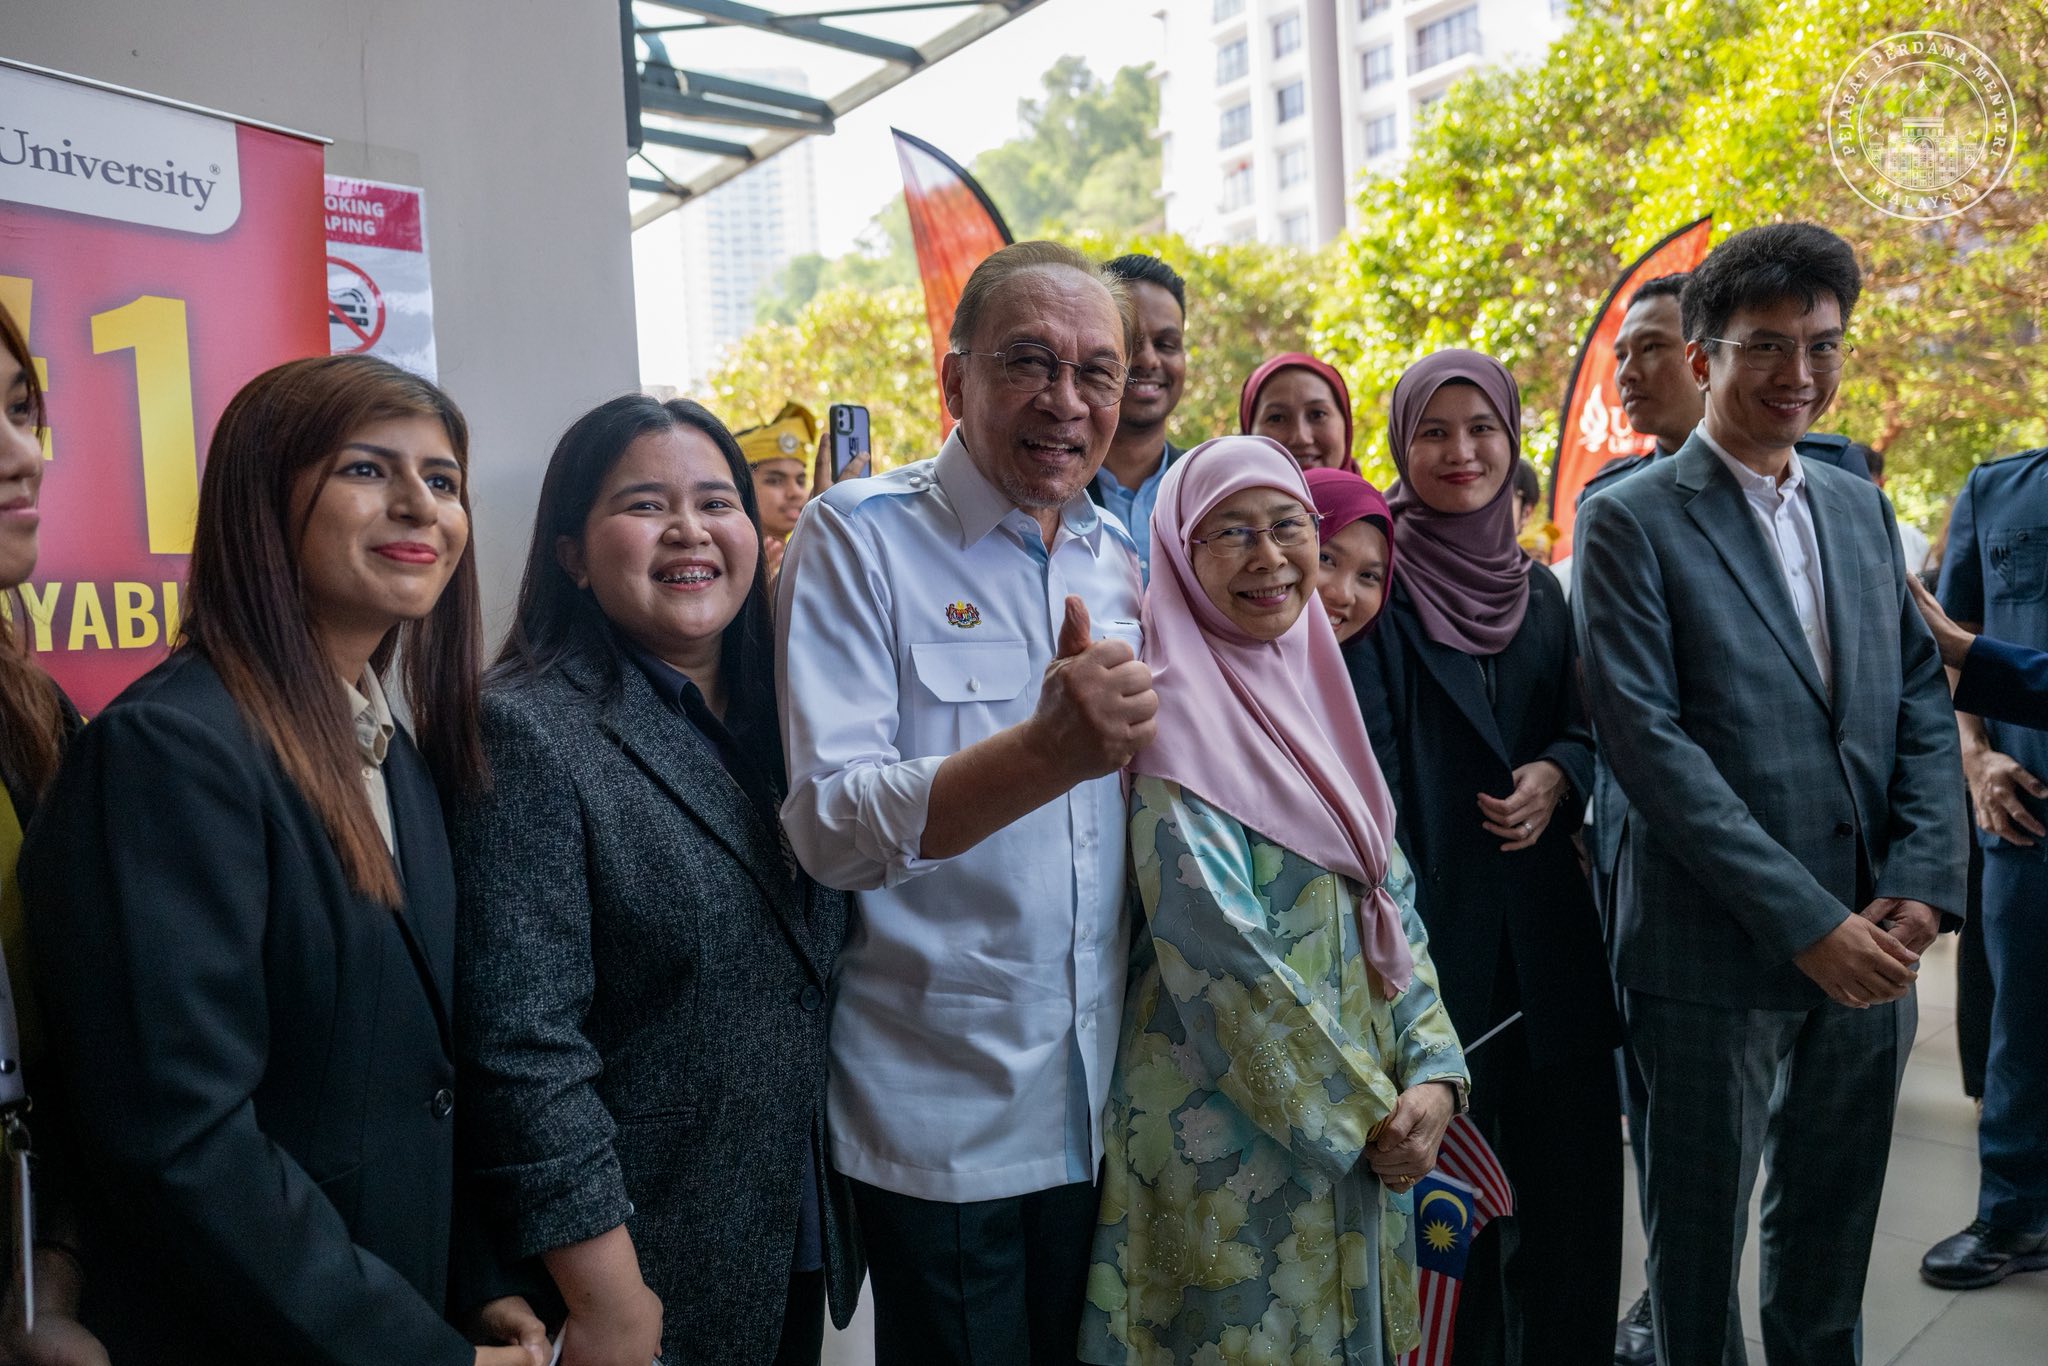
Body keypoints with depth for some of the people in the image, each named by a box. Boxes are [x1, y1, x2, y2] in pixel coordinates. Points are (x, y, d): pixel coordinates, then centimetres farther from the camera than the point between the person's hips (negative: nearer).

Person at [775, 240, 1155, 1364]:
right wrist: (1047, 751, -36)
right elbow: (828, 827, -22)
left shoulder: (1119, 559, 6)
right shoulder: (857, 536, -12)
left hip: (1102, 1103, 6)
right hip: (940, 1123, -5)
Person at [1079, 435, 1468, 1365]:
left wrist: (1431, 1071, -5)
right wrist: (1364, 1115, -14)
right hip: (1235, 1132, -7)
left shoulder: (1314, 692, 8)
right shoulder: (1178, 712, -14)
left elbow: (1390, 902, 8)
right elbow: (1217, 949, -20)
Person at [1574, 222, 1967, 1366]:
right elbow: (1647, 738, -16)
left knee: (1832, 1240, 20)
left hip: (1867, 946, 6)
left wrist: (1922, 886, -6)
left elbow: (1923, 701, 9)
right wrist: (1807, 921, -17)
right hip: (1718, 954, -5)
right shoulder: (1632, 520, -8)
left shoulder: (1861, 508, 12)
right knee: (1700, 1242, 11)